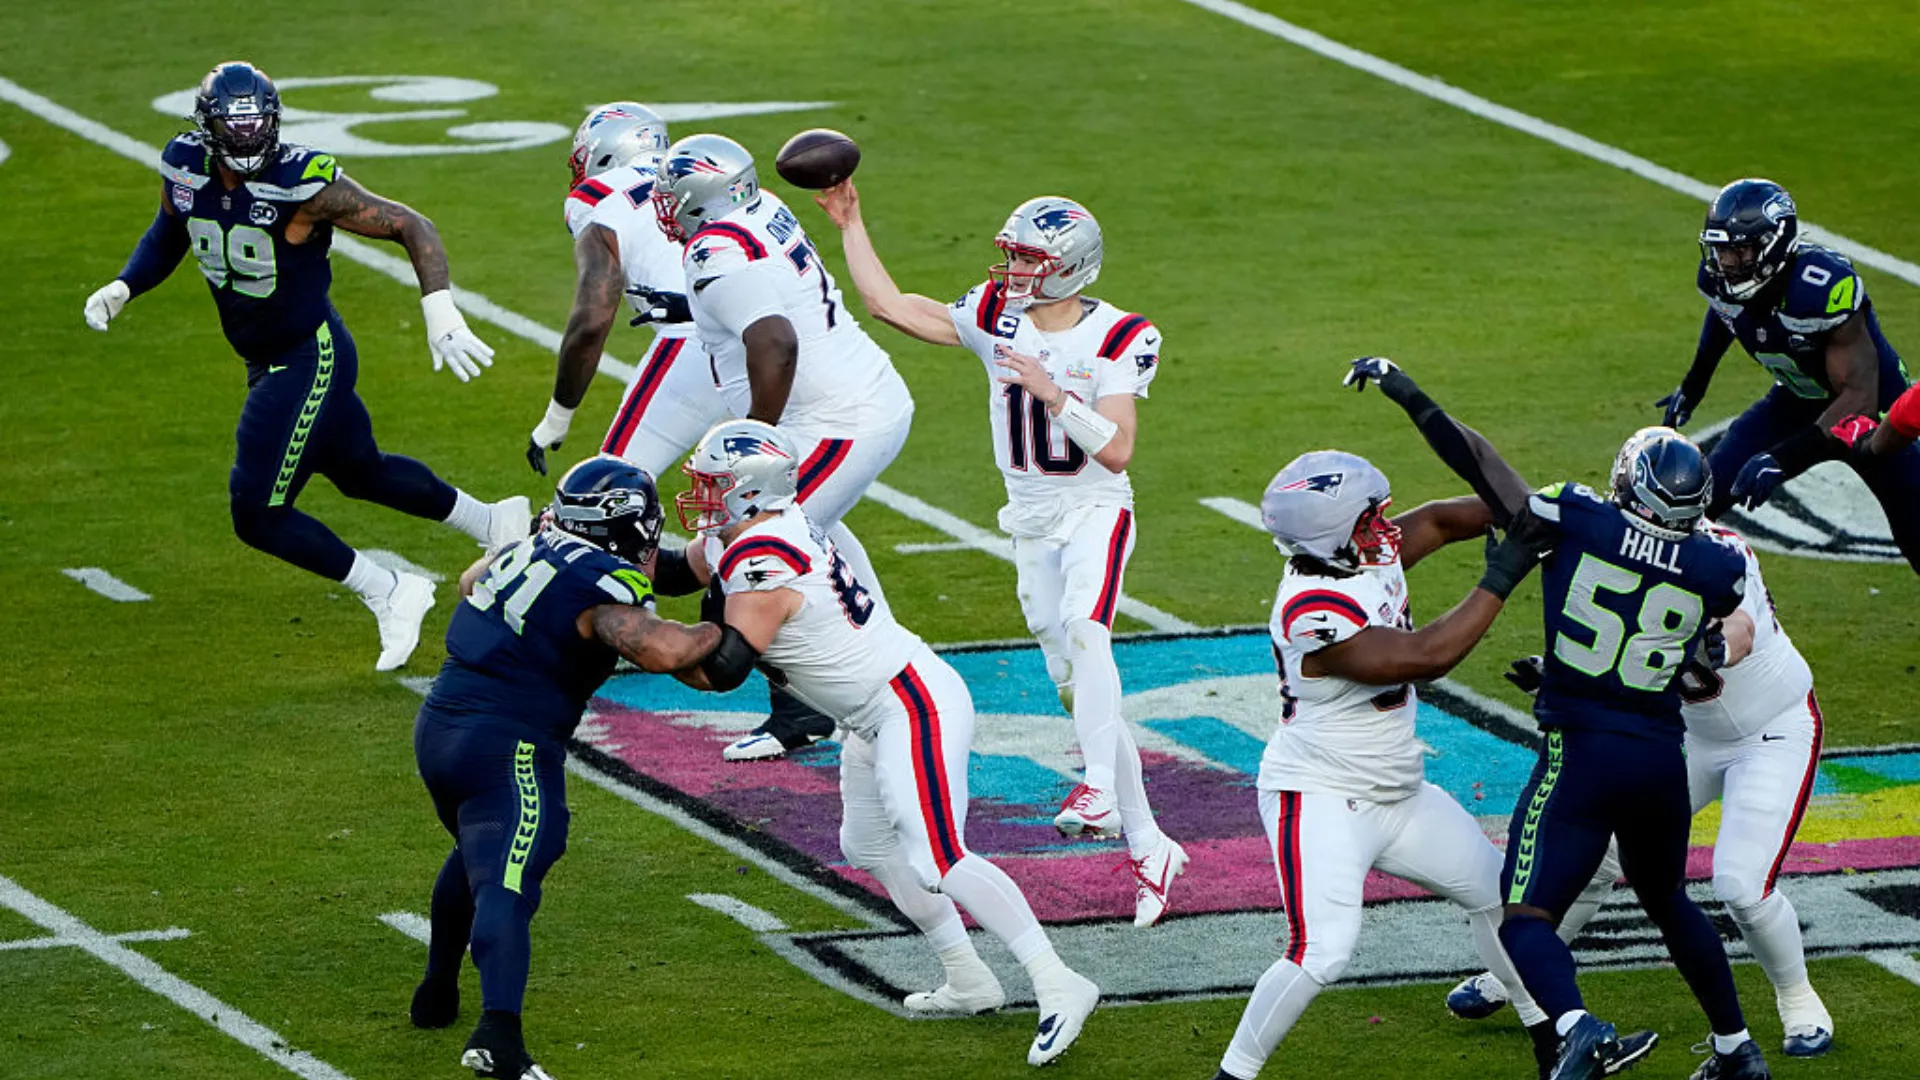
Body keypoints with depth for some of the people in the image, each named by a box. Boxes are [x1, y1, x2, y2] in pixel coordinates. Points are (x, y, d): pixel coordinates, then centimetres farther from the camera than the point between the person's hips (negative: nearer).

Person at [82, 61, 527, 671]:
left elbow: (410, 228, -20)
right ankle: (493, 522, 46)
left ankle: (390, 597, 9)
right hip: (265, 361, 8)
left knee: (257, 516, -8)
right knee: (361, 472, 26)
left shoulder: (305, 185, -27)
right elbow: (168, 236, 14)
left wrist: (440, 311, -32)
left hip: (310, 359, -8)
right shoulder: (185, 170, -8)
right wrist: (122, 288, -2)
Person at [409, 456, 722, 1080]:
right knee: (506, 884, -20)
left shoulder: (525, 552, 14)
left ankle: (438, 992, 46)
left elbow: (471, 581, 37)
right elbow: (658, 650, -28)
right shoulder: (603, 588, -12)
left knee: (478, 853, 32)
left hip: (437, 730, 9)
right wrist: (721, 632, -11)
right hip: (506, 748, -9)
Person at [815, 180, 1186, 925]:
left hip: (1096, 510, -5)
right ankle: (1148, 847, 11)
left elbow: (1117, 450, -19)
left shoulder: (1117, 339, -11)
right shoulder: (996, 317, 1)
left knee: (1083, 629, -34)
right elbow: (888, 305, 4)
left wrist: (1055, 394, -29)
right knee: (1078, 687, 3)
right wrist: (851, 226, 4)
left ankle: (1100, 785, -45)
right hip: (1032, 522, 5)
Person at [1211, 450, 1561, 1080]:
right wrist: (1499, 582, -26)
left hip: (1396, 794, 10)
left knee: (1498, 892, 18)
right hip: (1321, 800, -10)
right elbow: (1425, 656, -31)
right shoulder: (1313, 612, -31)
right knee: (1322, 952, -23)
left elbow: (1436, 521, 12)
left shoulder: (1374, 549, -6)